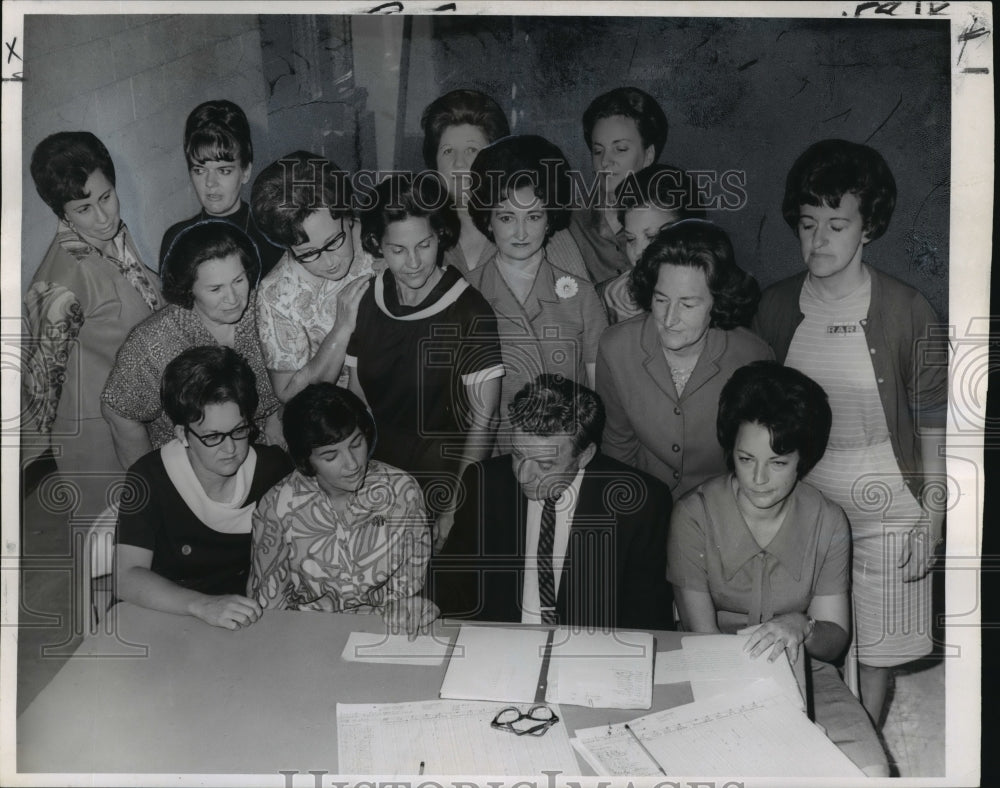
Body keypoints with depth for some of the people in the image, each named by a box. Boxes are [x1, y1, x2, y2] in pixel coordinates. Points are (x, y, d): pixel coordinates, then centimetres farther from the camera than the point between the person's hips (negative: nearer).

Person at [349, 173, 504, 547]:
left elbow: (483, 420, -13)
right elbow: (357, 398, 7)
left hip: (441, 487, -4)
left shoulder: (470, 313, -14)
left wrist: (456, 508, -14)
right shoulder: (365, 302, 1)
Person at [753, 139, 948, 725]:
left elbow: (933, 423, -4)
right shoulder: (776, 307, -1)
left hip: (883, 503, -2)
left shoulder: (908, 312, -10)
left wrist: (932, 519, -6)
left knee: (874, 655, 7)